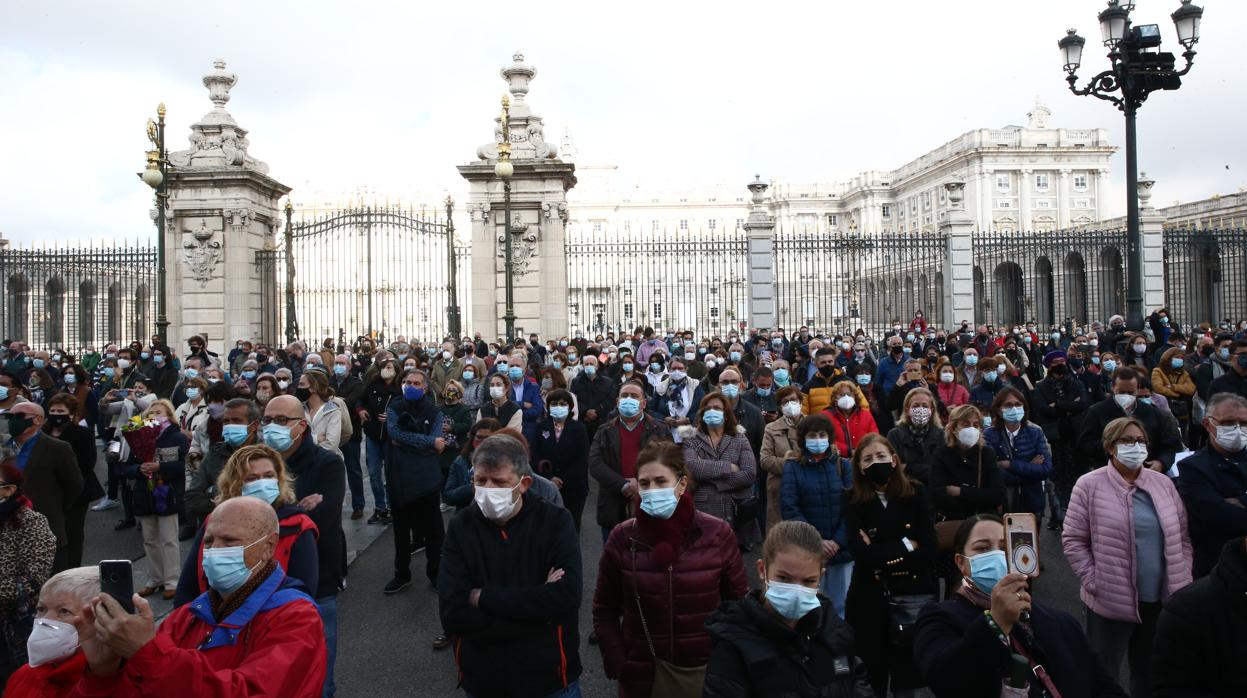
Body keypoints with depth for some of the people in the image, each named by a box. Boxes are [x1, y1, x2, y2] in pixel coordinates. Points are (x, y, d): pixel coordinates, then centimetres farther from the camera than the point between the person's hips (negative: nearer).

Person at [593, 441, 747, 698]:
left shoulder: (718, 534, -9)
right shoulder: (622, 538, -8)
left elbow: (738, 605, 1)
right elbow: (605, 611, 1)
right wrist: (617, 665, -7)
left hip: (707, 673, 0)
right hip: (642, 677, 0)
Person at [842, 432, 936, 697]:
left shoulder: (915, 493, -3)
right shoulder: (853, 500, -6)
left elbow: (927, 548, -10)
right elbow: (859, 552, -17)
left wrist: (881, 553, -13)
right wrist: (905, 545, -13)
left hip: (912, 593, 1)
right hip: (870, 597, 0)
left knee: (908, 674, 11)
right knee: (873, 672, 10)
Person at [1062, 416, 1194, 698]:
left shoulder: (1163, 483, 6)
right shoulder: (1090, 485, -8)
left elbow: (1182, 535, 11)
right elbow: (1073, 540, -8)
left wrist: (1183, 580, 4)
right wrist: (1094, 581, -12)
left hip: (1162, 599, 4)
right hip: (1111, 601, -4)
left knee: (1150, 671, 19)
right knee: (1104, 675, 9)